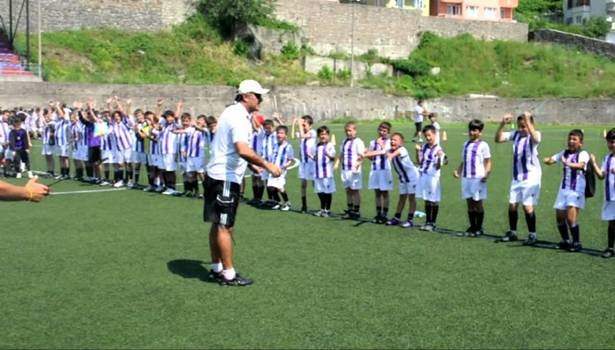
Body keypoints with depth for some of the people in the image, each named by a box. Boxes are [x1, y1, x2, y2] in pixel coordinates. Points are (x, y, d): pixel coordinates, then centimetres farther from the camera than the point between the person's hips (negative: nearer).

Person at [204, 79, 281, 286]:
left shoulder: (233, 112, 13)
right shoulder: (238, 118, -19)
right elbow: (243, 150, -34)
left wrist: (253, 165, 21)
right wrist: (267, 165, -27)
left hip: (217, 175, 10)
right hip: (225, 178, -10)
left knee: (218, 225, 15)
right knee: (225, 227, -3)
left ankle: (216, 268, 24)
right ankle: (228, 274, 4)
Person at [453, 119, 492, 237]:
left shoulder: (483, 145, -4)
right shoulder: (466, 144, 15)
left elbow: (488, 162, -6)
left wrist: (486, 174, -19)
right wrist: (458, 171, 6)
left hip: (477, 178, -6)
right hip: (466, 177, 6)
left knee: (478, 203, 2)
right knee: (470, 204, 9)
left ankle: (478, 228, 10)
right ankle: (472, 227, 16)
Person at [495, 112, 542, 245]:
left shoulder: (534, 135, -12)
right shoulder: (516, 135, 3)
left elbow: (536, 138, -37)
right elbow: (498, 138, -1)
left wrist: (528, 121, -41)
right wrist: (503, 124, -13)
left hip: (531, 177, -6)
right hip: (517, 177, 6)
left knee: (527, 206, -7)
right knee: (512, 205, 7)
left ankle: (532, 235, 6)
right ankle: (512, 233, 21)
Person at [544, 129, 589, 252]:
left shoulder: (583, 154, -7)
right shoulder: (565, 153, 12)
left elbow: (580, 165, -26)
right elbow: (552, 160, 9)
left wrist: (568, 164, -46)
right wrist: (548, 160, -15)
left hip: (576, 190, -6)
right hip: (564, 189, 6)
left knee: (570, 218, -13)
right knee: (560, 217, 8)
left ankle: (577, 243, 1)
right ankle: (566, 241, 26)